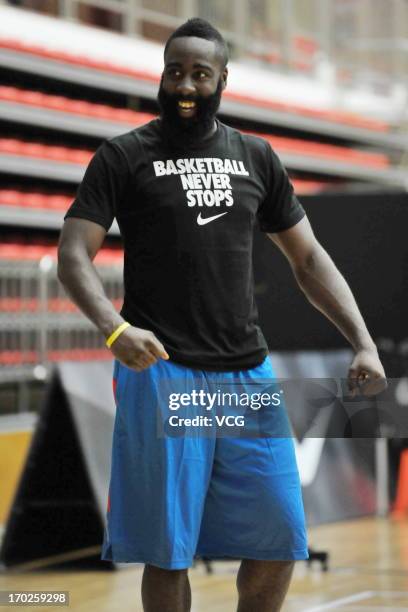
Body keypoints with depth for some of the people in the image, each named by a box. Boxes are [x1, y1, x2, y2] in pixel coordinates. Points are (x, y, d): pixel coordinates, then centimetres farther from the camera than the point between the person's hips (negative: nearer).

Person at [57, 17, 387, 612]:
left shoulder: (256, 158, 13)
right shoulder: (124, 156, 1)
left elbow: (309, 259, 15)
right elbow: (73, 255, -7)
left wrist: (364, 343, 2)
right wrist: (114, 328, -27)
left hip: (248, 371, 4)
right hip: (161, 370, -4)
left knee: (281, 540, 4)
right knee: (168, 550, -2)